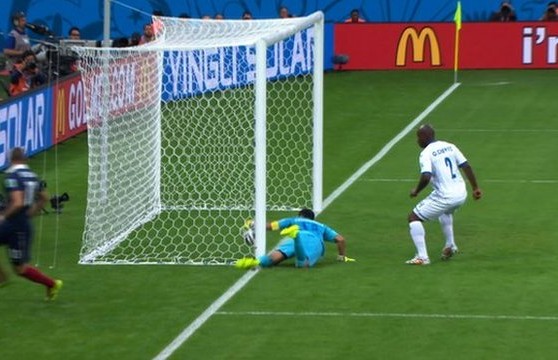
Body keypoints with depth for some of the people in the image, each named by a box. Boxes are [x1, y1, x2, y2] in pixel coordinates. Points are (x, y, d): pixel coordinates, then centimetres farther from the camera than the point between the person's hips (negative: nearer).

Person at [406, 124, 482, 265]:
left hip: (445, 196, -7)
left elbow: (426, 177, -24)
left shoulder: (426, 154, -11)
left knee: (414, 217, 6)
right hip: (461, 194, 7)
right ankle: (450, 246, 40)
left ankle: (422, 257, -3)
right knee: (445, 211, 41)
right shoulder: (449, 146, 9)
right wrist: (475, 188, 14)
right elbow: (466, 166, 8)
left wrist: (416, 191, -6)